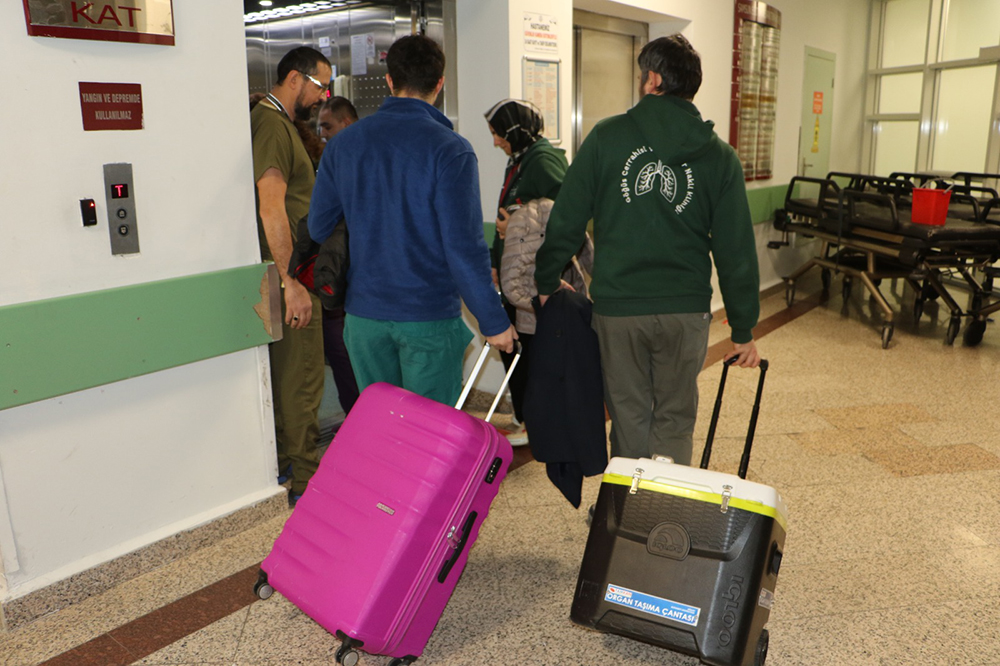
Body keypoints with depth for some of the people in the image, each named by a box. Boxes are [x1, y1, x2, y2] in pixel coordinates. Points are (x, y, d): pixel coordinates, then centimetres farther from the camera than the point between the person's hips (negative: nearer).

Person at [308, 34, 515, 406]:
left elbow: (319, 228, 9)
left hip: (364, 315, 5)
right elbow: (464, 247, -16)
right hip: (430, 319, -4)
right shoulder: (450, 150, -13)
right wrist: (493, 321, -9)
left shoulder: (344, 143, 3)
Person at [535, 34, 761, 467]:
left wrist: (546, 282, 13)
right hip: (686, 309, 1)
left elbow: (566, 220, -1)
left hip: (617, 305, -1)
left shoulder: (607, 136, -2)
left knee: (629, 415, 13)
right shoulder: (719, 156, 3)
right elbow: (736, 251, 3)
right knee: (674, 420, 14)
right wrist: (743, 330, 11)